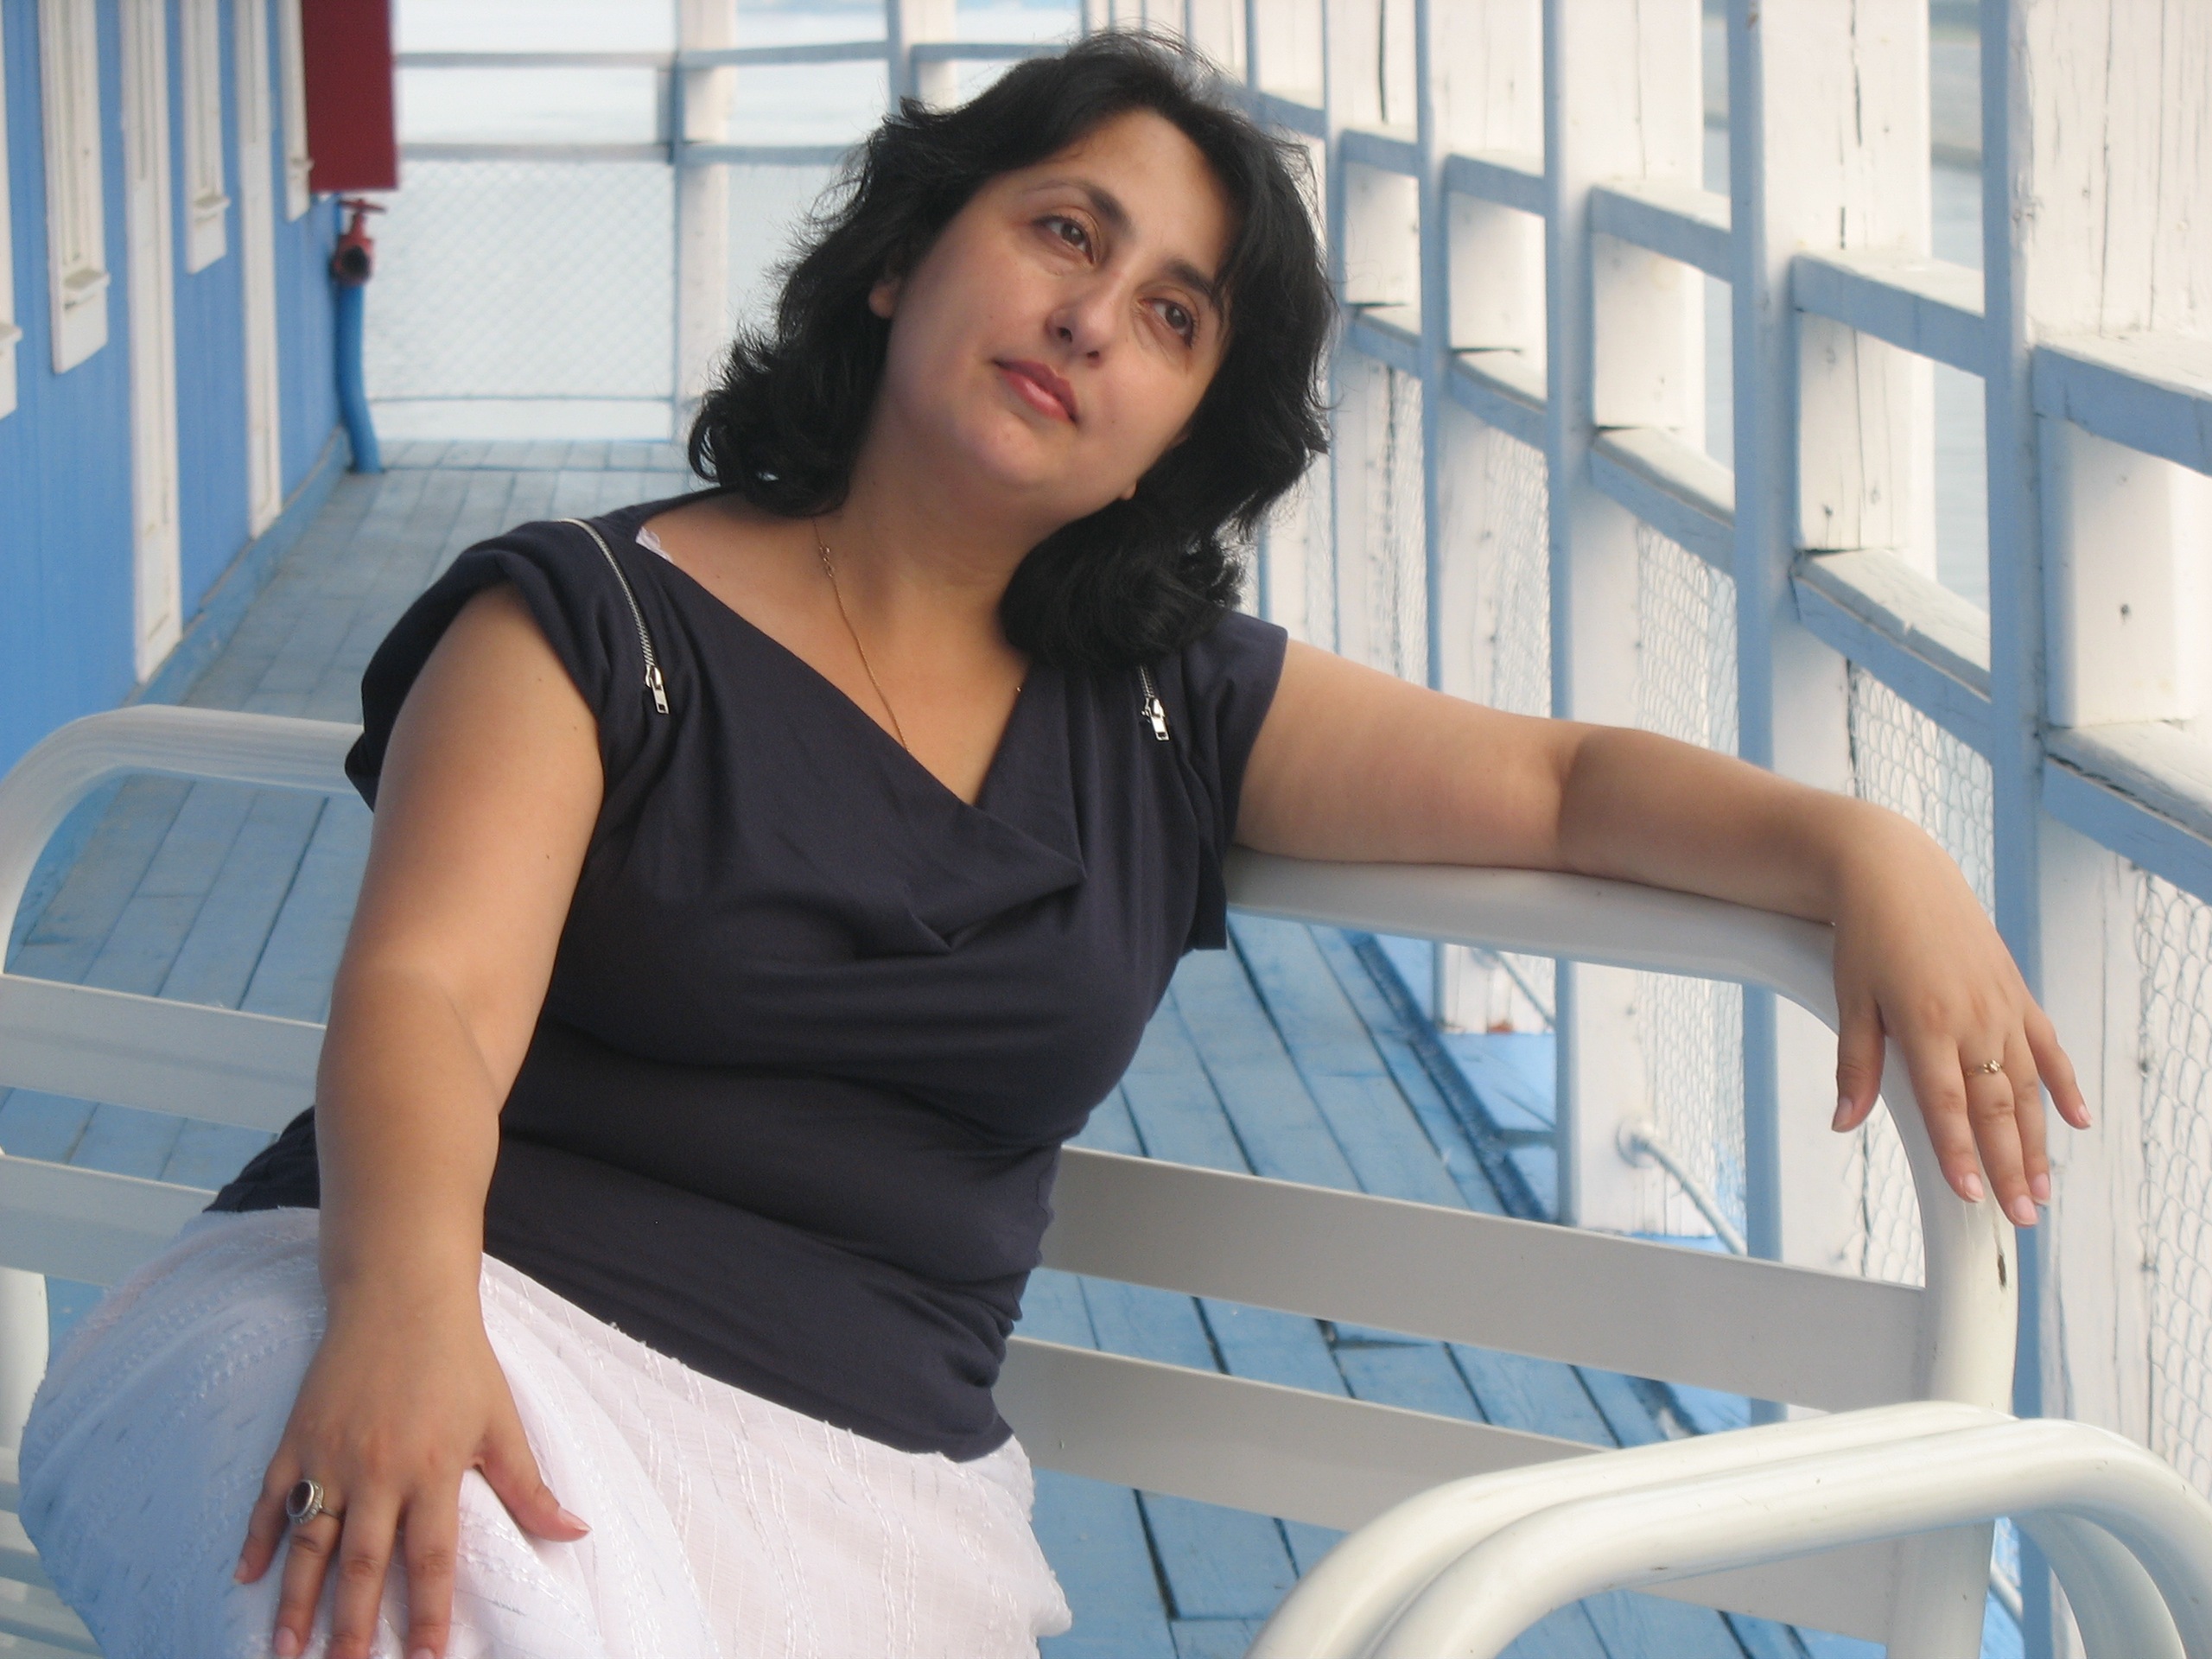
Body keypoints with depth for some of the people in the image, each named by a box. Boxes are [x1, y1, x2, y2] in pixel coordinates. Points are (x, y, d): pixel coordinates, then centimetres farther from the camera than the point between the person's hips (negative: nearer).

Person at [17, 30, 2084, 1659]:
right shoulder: (594, 620, 4)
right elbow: (424, 991, -11)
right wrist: (402, 1303, -33)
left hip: (864, 1482, 4)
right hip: (443, 1340, -4)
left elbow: (1565, 780, 17)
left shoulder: (1170, 714, 18)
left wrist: (1859, 847, -5)